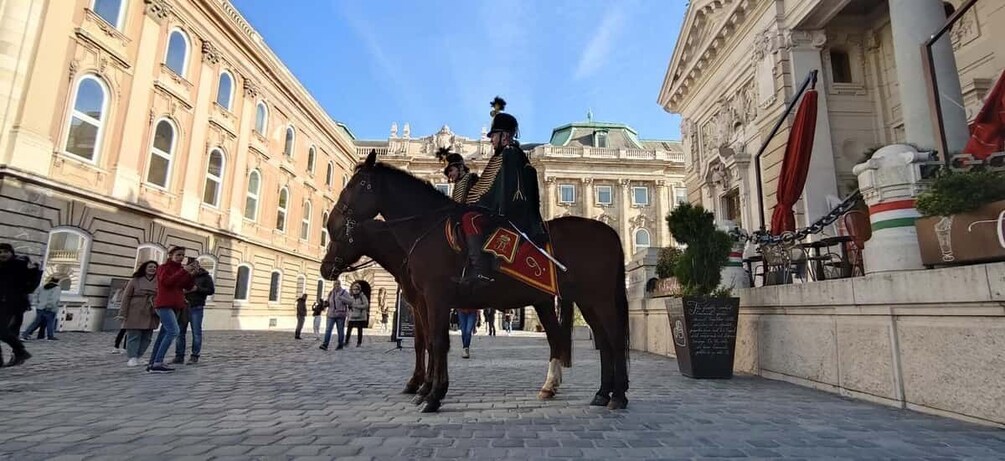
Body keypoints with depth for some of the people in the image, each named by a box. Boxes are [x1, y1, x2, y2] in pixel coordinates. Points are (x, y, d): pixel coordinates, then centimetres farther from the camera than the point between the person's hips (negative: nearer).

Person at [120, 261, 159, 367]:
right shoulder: (135, 281, 2)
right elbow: (126, 297, 1)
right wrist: (123, 313, -4)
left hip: (150, 315, 3)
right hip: (135, 314, -3)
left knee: (147, 337, 4)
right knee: (134, 336, -2)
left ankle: (138, 357, 15)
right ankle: (132, 357, 5)